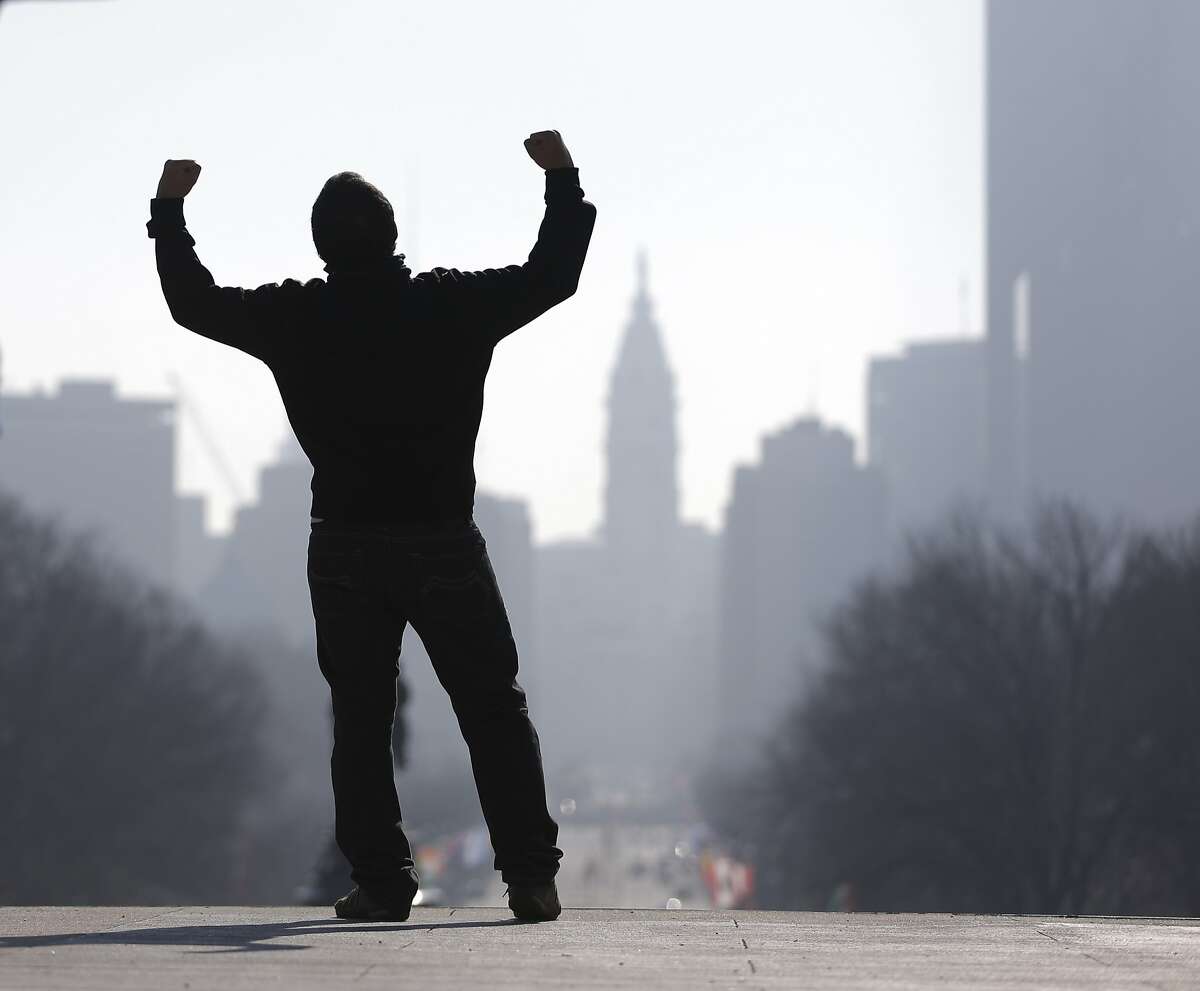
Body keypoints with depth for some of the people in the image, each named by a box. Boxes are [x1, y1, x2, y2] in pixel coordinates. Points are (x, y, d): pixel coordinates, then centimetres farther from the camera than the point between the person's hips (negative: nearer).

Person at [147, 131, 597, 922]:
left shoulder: (292, 319, -3)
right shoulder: (453, 305, -5)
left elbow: (194, 303, 11)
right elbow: (554, 274, 5)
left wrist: (169, 210, 23)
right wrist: (563, 178, 16)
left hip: (345, 550, 1)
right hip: (445, 544, -1)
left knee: (360, 720, 8)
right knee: (495, 711, 4)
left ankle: (381, 879, 2)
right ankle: (532, 877, -1)